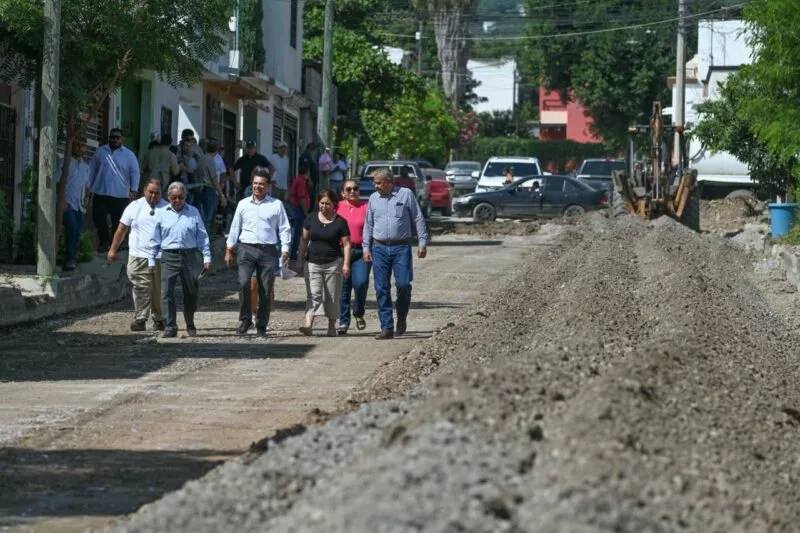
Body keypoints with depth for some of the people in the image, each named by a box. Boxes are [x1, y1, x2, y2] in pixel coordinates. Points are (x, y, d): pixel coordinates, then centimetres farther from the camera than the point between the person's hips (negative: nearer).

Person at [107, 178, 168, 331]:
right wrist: (113, 250, 11)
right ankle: (140, 319, -8)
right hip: (139, 256, 0)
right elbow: (122, 229, 12)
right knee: (141, 289, -8)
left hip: (160, 257, 0)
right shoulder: (135, 207, 8)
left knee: (159, 290, 6)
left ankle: (159, 319, 17)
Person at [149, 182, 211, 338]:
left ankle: (190, 325, 27)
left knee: (191, 292, 9)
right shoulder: (161, 214, 9)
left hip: (189, 256, 1)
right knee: (167, 292, -11)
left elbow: (202, 236, 9)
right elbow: (155, 239, 11)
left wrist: (206, 257, 3)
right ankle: (170, 327, -10)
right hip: (169, 257, -1)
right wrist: (151, 260, 8)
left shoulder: (193, 212, 9)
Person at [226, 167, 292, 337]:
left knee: (266, 290, 0)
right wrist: (229, 250, 12)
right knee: (243, 283, -20)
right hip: (246, 248, 0)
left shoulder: (276, 205, 7)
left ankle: (261, 326, 9)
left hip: (268, 251, 0)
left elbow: (285, 229, 7)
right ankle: (245, 319, -7)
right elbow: (235, 228, 16)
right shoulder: (243, 204, 12)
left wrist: (285, 249, -4)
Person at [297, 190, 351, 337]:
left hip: (333, 264, -1)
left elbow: (346, 244, -1)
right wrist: (300, 259, 9)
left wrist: (346, 264, -9)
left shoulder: (340, 222, 0)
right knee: (313, 295, -11)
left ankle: (332, 327, 15)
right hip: (313, 263, 1)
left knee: (332, 297, 4)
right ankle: (308, 325, -23)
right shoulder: (311, 219, 7)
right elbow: (304, 241, 12)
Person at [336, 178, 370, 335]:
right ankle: (343, 322, 9)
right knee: (343, 287, 2)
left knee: (361, 282, -16)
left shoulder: (366, 207, 5)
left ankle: (359, 314, 9)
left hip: (361, 251, -1)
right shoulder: (338, 207, 8)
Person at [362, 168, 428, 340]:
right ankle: (387, 328, 3)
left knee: (404, 284, -12)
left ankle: (401, 319, 13)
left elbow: (418, 220, 3)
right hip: (379, 248, 3)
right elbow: (368, 224, 16)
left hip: (401, 247, -3)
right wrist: (366, 248, 10)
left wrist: (422, 243, -3)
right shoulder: (373, 198, 11)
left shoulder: (406, 194, 2)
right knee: (382, 289, -1)